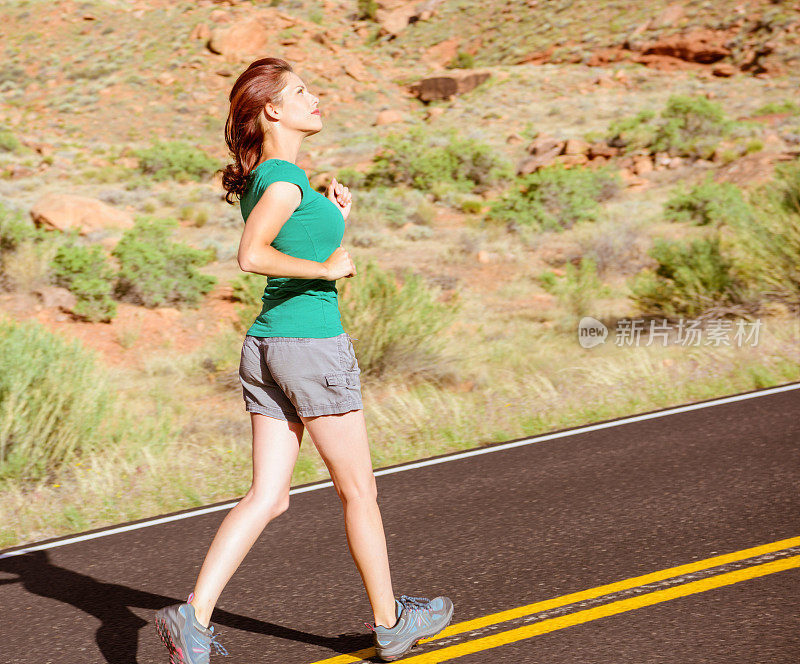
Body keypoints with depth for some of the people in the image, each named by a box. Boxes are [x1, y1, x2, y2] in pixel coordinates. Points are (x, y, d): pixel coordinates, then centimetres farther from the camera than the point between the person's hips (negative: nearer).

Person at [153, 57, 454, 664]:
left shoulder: (264, 179, 15)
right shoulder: (285, 177, -13)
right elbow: (252, 256, -27)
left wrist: (337, 217, 9)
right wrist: (326, 267, -17)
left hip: (266, 345, 9)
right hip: (313, 346, -9)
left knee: (268, 497, 6)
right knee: (359, 491, 6)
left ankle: (194, 615, -4)